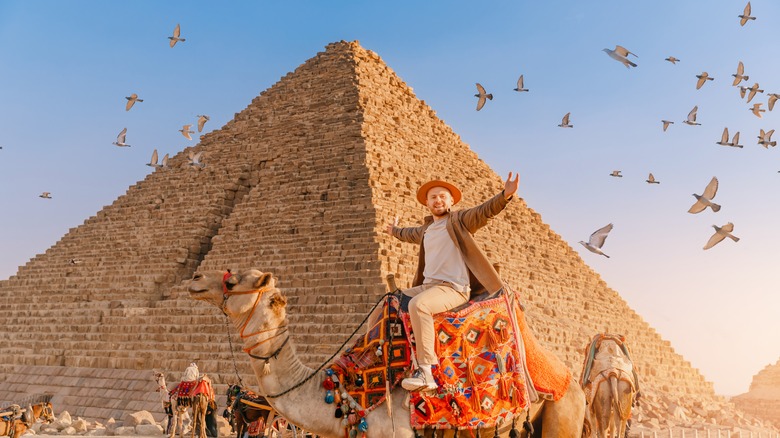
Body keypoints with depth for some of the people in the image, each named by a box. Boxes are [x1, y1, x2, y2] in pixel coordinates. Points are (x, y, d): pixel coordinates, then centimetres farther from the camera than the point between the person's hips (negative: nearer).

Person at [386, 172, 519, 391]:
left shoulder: (459, 220, 1)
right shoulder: (426, 229, 22)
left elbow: (485, 211, -16)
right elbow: (412, 234, 46)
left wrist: (504, 195, -34)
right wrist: (395, 231, 64)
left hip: (453, 288, -8)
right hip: (427, 286, 8)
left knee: (417, 304, -36)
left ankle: (426, 372, -38)